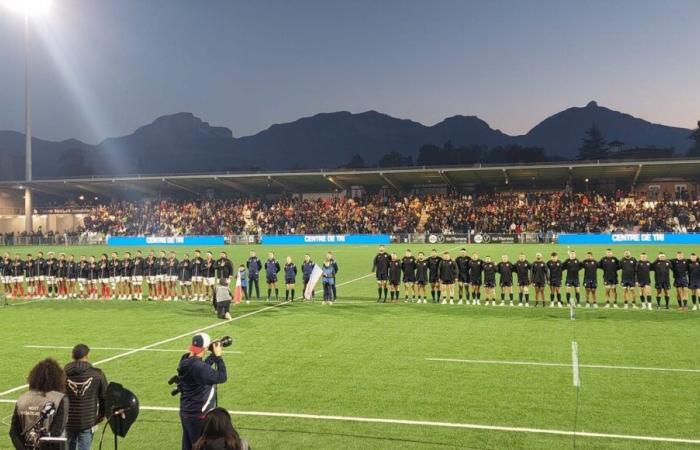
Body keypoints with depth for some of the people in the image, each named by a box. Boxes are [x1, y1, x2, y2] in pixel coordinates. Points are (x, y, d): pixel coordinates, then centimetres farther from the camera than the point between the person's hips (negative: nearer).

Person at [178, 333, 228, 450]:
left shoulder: (186, 361, -2)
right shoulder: (198, 366, -28)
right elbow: (222, 377, -24)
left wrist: (213, 355, 5)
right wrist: (218, 356, -16)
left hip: (186, 412, 9)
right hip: (199, 415, -9)